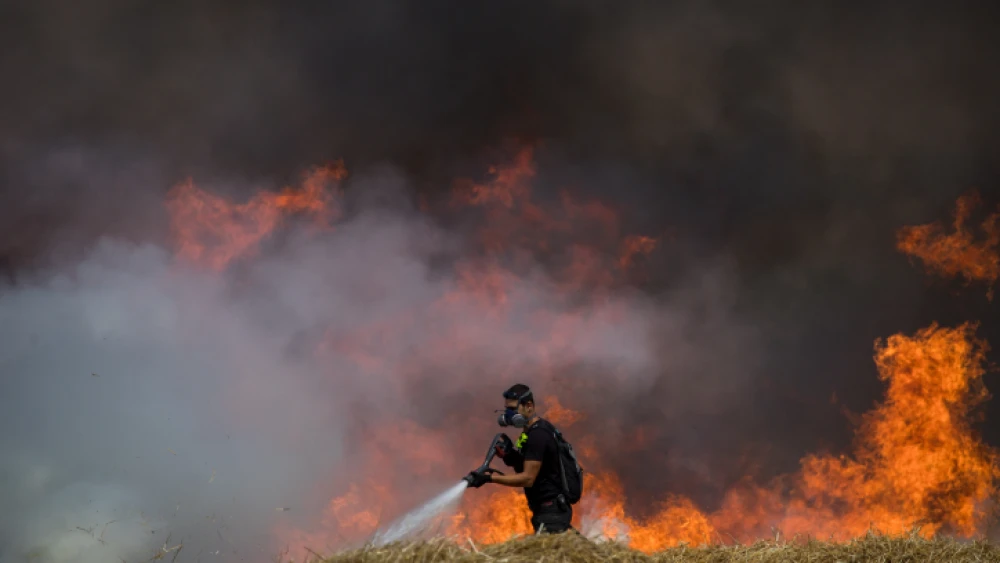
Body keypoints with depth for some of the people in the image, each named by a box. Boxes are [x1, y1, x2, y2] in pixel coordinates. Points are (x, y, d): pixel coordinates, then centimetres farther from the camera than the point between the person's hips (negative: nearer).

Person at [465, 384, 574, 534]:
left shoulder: (538, 435, -17)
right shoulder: (530, 432, 15)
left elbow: (528, 478, -20)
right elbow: (523, 470, 18)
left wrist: (489, 477, -21)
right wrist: (511, 456, -2)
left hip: (551, 510, -10)